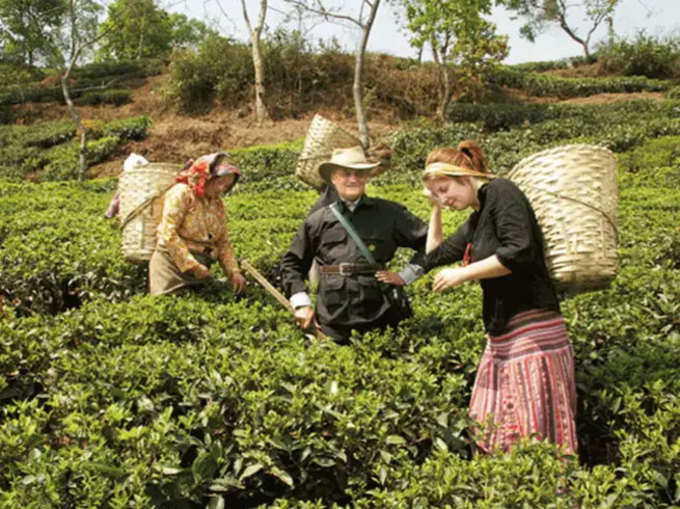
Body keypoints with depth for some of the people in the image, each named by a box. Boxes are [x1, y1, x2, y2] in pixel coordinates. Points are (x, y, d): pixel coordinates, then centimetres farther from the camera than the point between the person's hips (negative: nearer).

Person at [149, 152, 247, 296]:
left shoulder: (218, 204, 13)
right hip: (172, 263, -7)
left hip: (199, 269, 7)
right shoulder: (182, 193, -8)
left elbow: (223, 243, 15)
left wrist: (233, 272, 0)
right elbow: (168, 234, -16)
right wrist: (192, 265, -18)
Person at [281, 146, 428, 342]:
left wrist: (407, 275, -3)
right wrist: (301, 302, 7)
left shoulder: (389, 213, 4)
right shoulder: (317, 221, 8)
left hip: (380, 317, -1)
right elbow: (292, 263, 16)